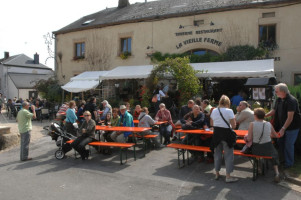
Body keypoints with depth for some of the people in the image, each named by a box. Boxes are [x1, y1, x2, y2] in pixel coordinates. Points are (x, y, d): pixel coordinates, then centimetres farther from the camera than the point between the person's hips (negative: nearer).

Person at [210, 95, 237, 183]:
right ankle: (228, 176, 7)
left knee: (217, 153, 15)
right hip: (226, 133, -5)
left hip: (216, 133, 5)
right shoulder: (229, 111, -11)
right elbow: (233, 126, -12)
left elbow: (211, 124, 11)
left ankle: (217, 174, 26)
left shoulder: (214, 111, 3)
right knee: (228, 155, 5)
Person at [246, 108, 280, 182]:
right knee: (275, 154, 33)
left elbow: (249, 139, -13)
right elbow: (276, 135, 11)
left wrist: (246, 136, 8)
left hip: (256, 150, -2)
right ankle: (277, 172, 14)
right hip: (268, 149, 2)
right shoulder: (268, 124, -3)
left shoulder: (252, 124, -13)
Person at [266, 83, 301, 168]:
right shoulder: (279, 100, 3)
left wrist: (283, 129, -28)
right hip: (282, 126, 8)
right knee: (280, 142, 13)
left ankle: (289, 163, 17)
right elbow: (274, 111, 12)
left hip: (292, 127, -8)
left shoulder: (291, 100, -22)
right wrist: (264, 115, -3)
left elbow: (290, 117, -26)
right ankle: (282, 160, 30)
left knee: (288, 145, 0)